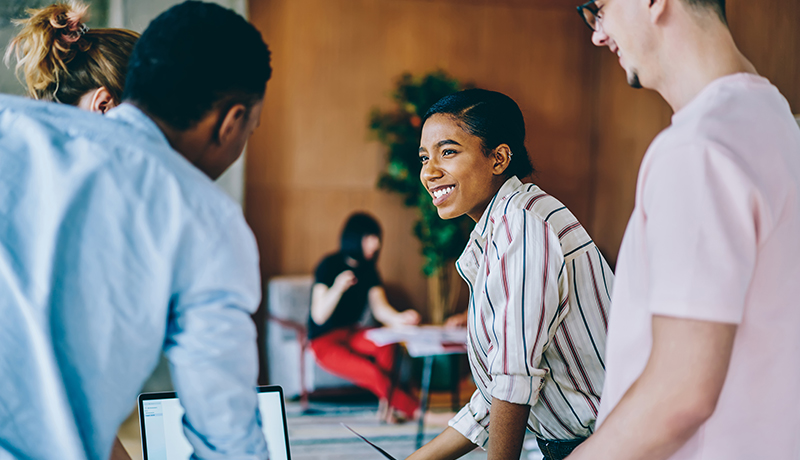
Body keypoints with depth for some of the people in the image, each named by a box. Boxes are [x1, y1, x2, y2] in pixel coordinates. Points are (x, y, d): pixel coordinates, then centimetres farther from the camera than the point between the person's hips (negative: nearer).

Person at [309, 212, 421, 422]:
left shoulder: (368, 269, 5)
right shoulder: (329, 265, -13)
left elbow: (379, 308, -6)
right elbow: (319, 316, -19)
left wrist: (397, 318, -28)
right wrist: (337, 288, -37)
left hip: (351, 334, 6)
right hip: (325, 341, -6)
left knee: (385, 342, -29)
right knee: (373, 372, -28)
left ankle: (388, 403, -25)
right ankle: (416, 409, -17)